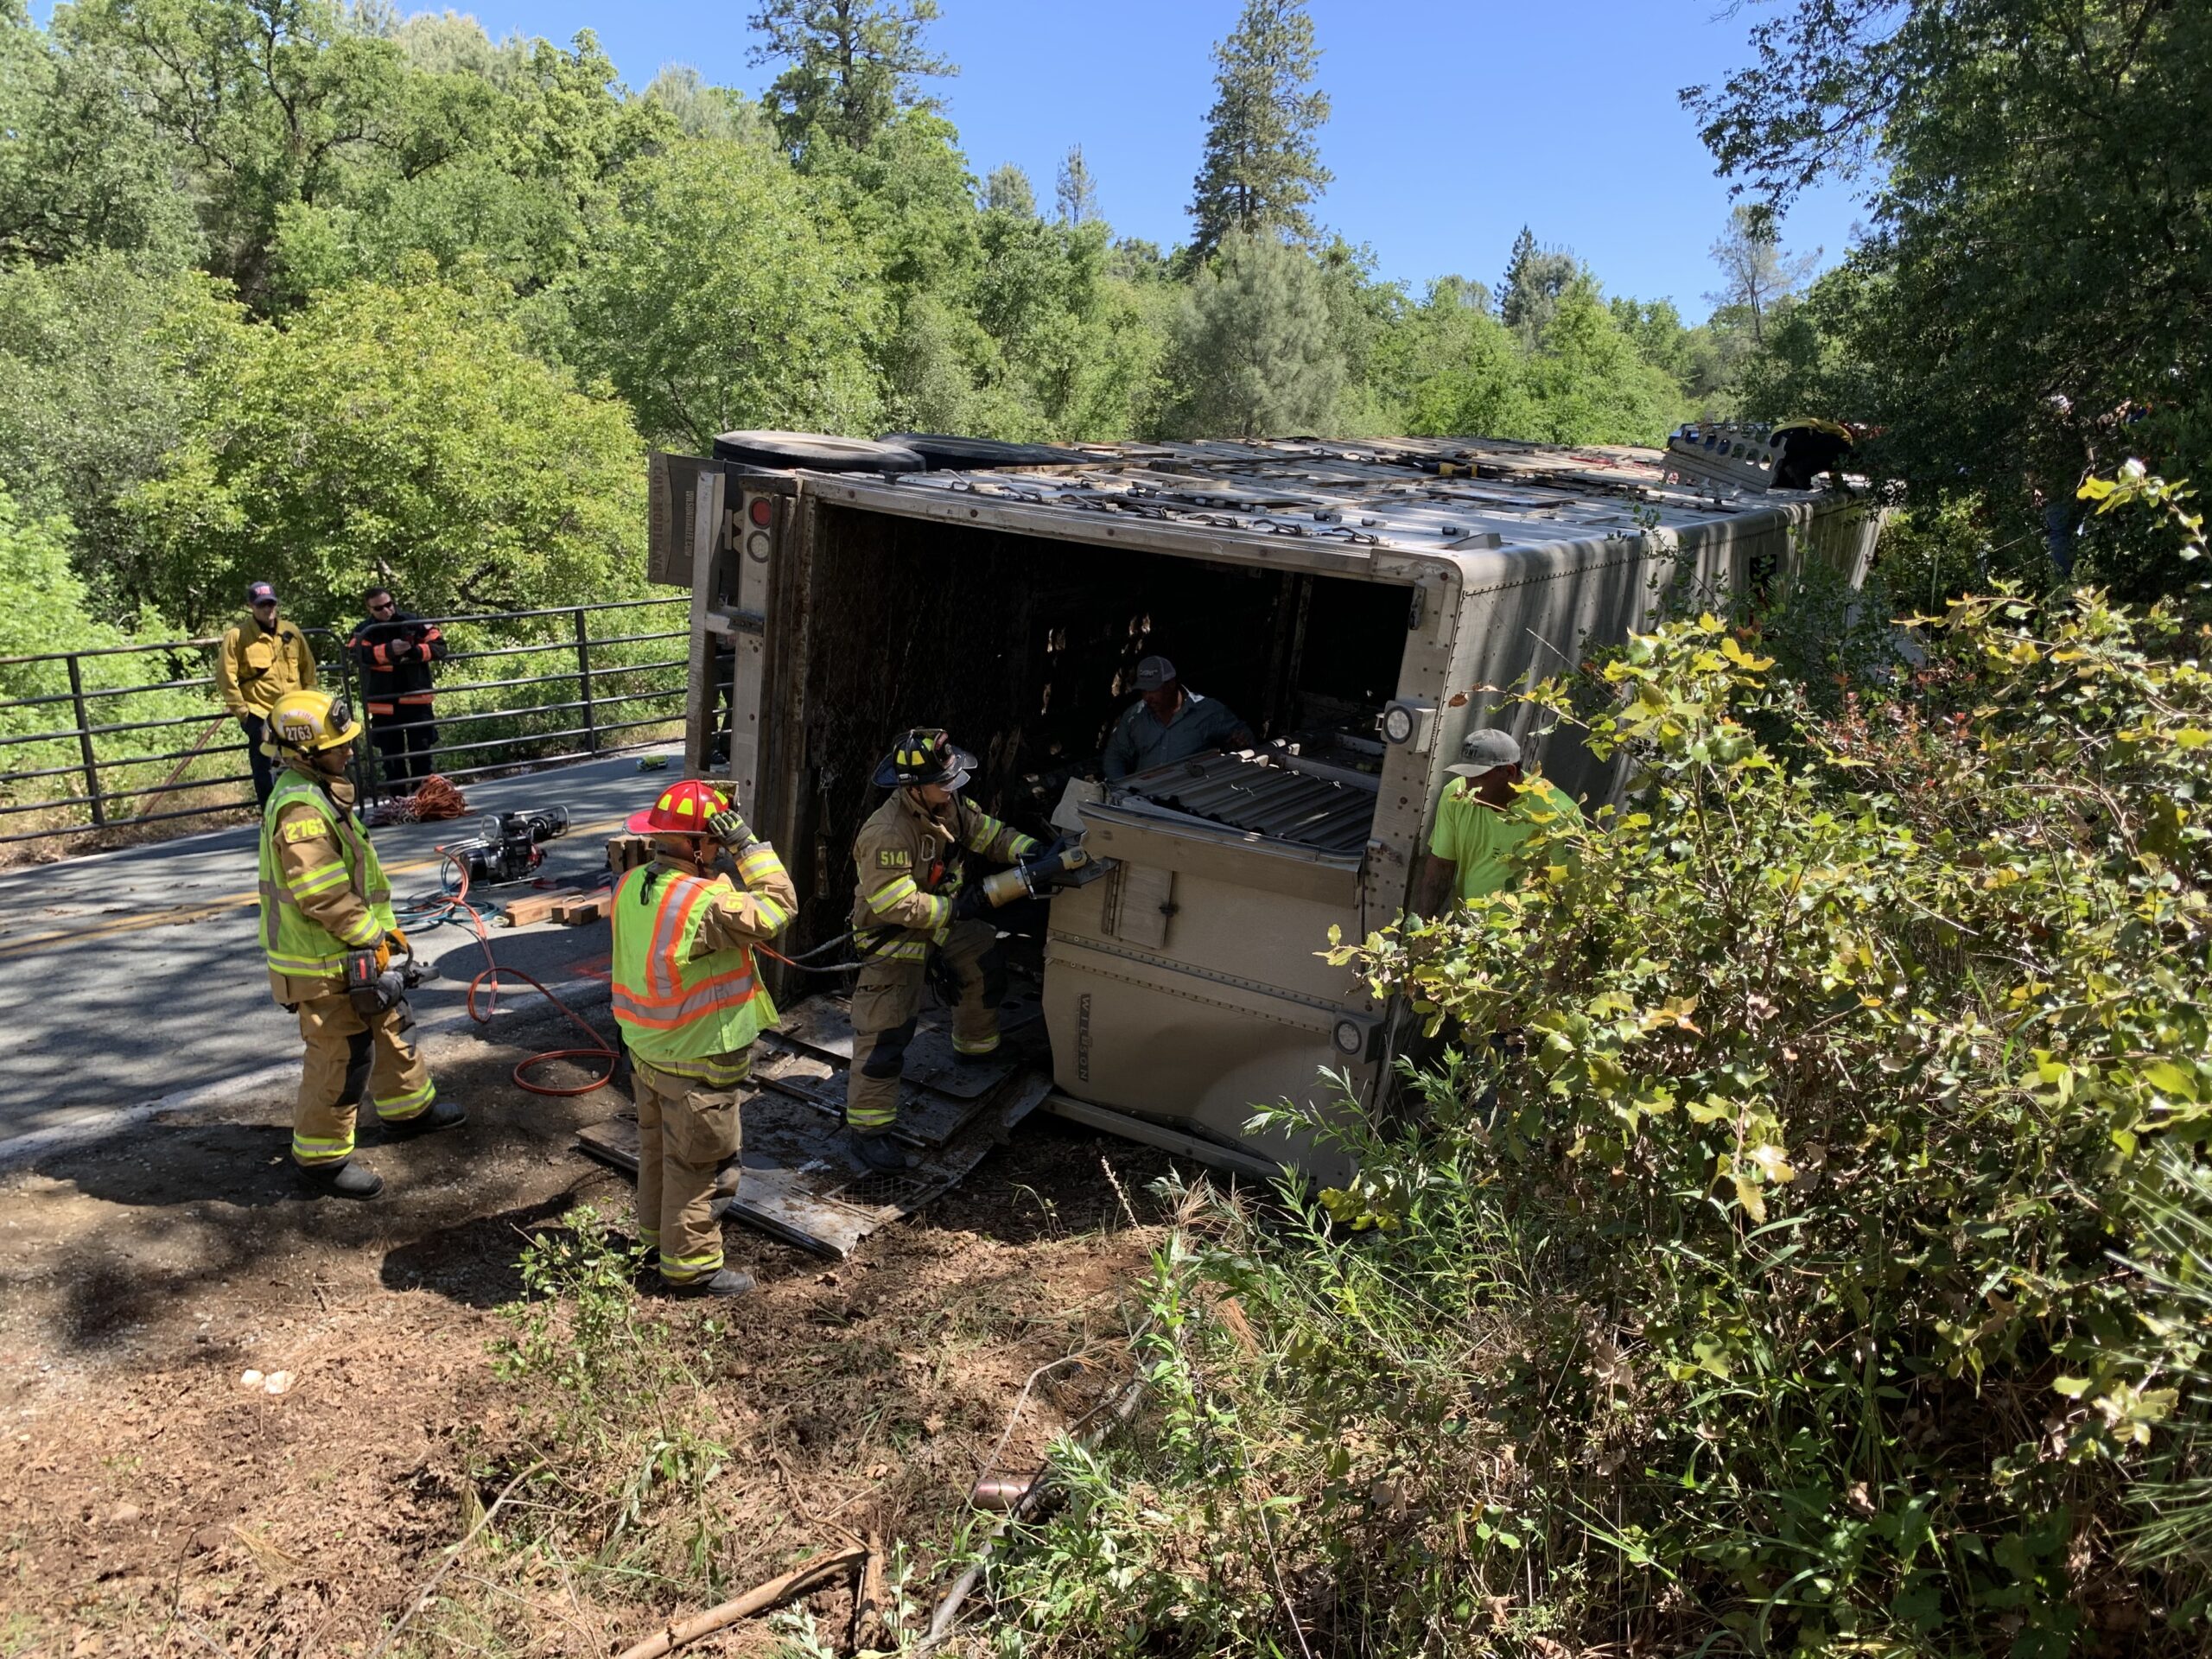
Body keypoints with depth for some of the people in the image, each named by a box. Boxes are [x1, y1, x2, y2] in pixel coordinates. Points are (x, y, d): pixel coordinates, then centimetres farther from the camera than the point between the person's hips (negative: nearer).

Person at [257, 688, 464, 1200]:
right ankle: (321, 1155, 14)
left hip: (350, 950, 11)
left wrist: (383, 924, 16)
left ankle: (409, 1108, 41)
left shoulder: (318, 792, 10)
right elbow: (321, 895, -28)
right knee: (342, 1055, 0)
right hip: (321, 963, -11)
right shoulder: (301, 808, -24)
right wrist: (370, 936, -17)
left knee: (385, 1024, 23)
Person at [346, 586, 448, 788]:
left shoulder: (414, 622, -1)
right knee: (391, 754, 10)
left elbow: (439, 647, -5)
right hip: (383, 704, 1)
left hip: (416, 699, -1)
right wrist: (389, 650, -31)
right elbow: (358, 654, -18)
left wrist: (413, 651, -21)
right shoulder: (364, 630, 0)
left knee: (421, 751, 7)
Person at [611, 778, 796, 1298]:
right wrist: (747, 844, -22)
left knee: (657, 1142, 26)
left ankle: (658, 1224, 46)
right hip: (695, 1063, -8)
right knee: (695, 1162, 8)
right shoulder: (706, 905, -31)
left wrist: (719, 867, -6)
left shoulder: (631, 884, -6)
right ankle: (690, 1264, 21)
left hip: (646, 1047, 8)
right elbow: (778, 905, -22)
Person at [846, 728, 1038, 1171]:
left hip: (940, 920, 9)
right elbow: (897, 905, -35)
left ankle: (974, 1047, 47)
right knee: (886, 1031, -7)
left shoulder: (947, 806, -8)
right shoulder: (886, 834, -33)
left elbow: (987, 833, 4)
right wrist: (956, 908, -35)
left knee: (988, 966, 22)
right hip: (893, 937, -9)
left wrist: (1029, 849, -13)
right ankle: (867, 1128, 2)